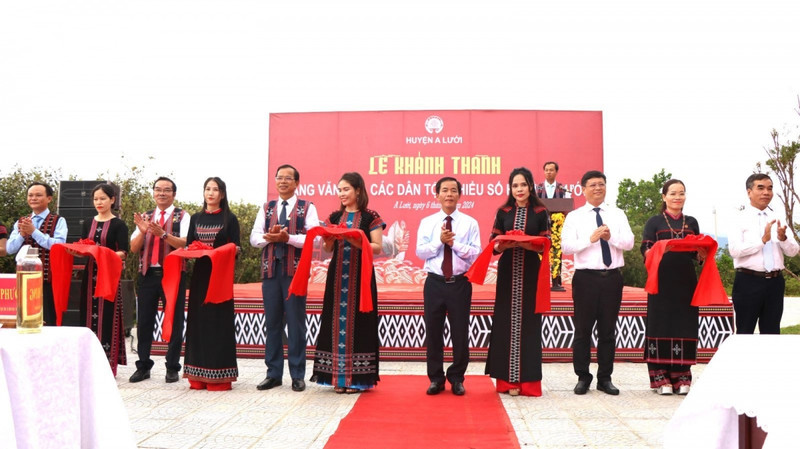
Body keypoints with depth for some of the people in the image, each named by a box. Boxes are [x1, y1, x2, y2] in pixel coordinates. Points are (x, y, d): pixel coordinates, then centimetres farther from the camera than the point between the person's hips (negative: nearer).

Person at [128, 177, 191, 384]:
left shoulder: (182, 216, 1)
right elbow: (134, 248, 6)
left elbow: (184, 243, -13)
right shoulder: (145, 217, 13)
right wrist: (143, 231, -13)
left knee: (174, 321, 2)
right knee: (144, 321, 7)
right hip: (148, 273, 4)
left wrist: (163, 233, -27)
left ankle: (172, 368, 10)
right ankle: (143, 366, 17)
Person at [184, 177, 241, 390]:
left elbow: (235, 248, -1)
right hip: (200, 273, 4)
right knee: (198, 320, 2)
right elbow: (188, 245, 13)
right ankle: (198, 375, 8)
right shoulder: (196, 218, 14)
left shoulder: (229, 219, 3)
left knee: (219, 321, -5)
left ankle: (219, 375, -1)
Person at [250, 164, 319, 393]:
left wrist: (288, 237, -18)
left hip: (295, 270, -4)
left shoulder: (307, 208, 6)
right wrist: (268, 237, -11)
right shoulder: (266, 208, 17)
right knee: (272, 323, 6)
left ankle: (297, 375, 6)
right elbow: (254, 237, 9)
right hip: (270, 270, 4)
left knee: (296, 322, -1)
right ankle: (273, 374, 13)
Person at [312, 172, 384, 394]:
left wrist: (357, 241, -20)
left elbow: (378, 248, -6)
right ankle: (339, 376, 10)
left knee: (357, 322, -4)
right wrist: (328, 239, -10)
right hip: (337, 275, 4)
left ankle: (357, 377, 3)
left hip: (360, 276, -4)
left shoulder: (370, 217, -1)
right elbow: (328, 249, 11)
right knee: (338, 320, 3)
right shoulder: (334, 217, 12)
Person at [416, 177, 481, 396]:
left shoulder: (470, 223, 2)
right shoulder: (427, 222, 6)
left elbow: (476, 254, -5)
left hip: (460, 283, -1)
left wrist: (455, 243, -17)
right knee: (433, 331, 6)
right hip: (435, 283, 1)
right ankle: (436, 378, 19)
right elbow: (420, 252, -3)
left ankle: (457, 378, 20)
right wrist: (440, 241, -16)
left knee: (460, 332, 5)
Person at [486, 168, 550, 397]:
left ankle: (527, 379, 6)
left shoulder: (540, 212, 5)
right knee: (506, 322, 0)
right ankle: (508, 379, 6)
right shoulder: (503, 212, 9)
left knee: (528, 322, -1)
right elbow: (494, 244, 6)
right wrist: (503, 244, -15)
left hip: (530, 272, -1)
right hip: (508, 272, 1)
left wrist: (530, 244, -17)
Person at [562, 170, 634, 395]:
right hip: (586, 277, -2)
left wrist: (611, 237, -18)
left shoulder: (618, 215, 10)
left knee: (608, 330, 8)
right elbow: (566, 246, -7)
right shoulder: (574, 216, 3)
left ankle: (605, 378, 18)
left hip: (612, 277, 2)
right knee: (583, 329, 3)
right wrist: (591, 238, -18)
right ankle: (582, 377, 13)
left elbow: (629, 242, 0)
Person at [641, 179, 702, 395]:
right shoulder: (655, 221, 5)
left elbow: (697, 253, 14)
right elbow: (645, 249, -4)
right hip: (662, 280, -3)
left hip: (686, 281, 3)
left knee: (685, 326, 2)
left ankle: (682, 377, 10)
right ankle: (660, 377, 3)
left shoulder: (691, 222, 15)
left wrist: (703, 254, -9)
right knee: (661, 325, -3)